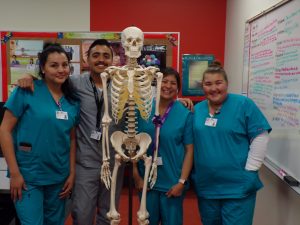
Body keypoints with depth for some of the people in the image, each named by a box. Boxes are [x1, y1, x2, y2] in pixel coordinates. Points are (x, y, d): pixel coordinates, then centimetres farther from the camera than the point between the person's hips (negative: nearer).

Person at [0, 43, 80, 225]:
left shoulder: (73, 101, 3)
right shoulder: (26, 91, -10)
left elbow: (72, 139, 8)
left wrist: (72, 173, 4)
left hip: (59, 177, 5)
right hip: (27, 175, -4)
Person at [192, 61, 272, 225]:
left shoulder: (243, 104, -8)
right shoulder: (197, 109, 5)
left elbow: (260, 137, -10)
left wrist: (250, 170, -12)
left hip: (238, 187, -4)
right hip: (205, 186, 5)